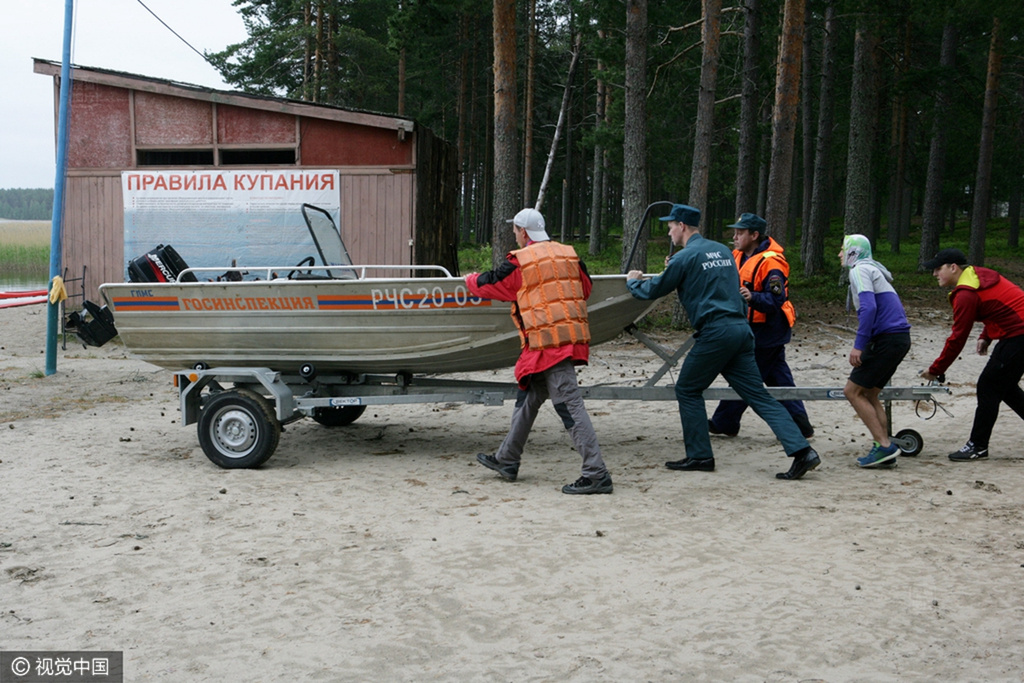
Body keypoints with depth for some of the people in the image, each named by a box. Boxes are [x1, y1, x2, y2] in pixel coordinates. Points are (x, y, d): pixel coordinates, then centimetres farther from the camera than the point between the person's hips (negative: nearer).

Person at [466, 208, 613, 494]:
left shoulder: (520, 262, -7)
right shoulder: (569, 254, 10)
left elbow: (487, 285, 7)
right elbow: (585, 288, 21)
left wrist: (470, 279, 30)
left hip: (548, 342, -8)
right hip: (573, 337, 8)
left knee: (569, 404, -11)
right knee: (528, 398, 19)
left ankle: (596, 474, -14)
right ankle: (506, 460, 31)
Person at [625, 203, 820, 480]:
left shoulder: (685, 257, -4)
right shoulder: (722, 250, 19)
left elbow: (653, 291, 3)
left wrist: (633, 281, 24)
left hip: (715, 332, -7)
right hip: (742, 329, 7)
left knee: (687, 390, 9)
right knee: (758, 395, 5)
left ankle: (699, 456, 11)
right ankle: (801, 450, -5)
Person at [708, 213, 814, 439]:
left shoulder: (770, 263, -21)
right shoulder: (739, 256, 7)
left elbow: (776, 300, -26)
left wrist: (753, 298, -43)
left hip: (766, 331, -9)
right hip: (756, 328, 9)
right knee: (778, 377, 11)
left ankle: (724, 422, 13)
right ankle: (800, 425, 15)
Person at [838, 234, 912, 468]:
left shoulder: (859, 270, -6)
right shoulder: (874, 270, 24)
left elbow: (868, 307, -21)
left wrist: (859, 345, -23)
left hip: (887, 339, -10)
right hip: (900, 337, 10)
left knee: (852, 391, -6)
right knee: (868, 394, 13)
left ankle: (884, 446, -9)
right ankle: (885, 450, 9)